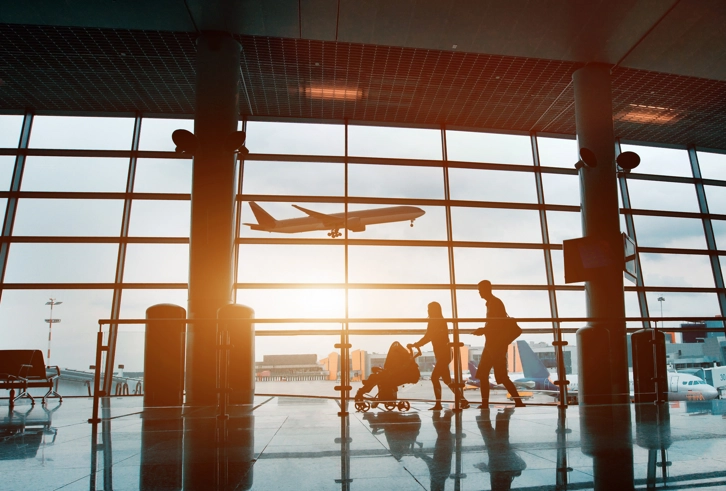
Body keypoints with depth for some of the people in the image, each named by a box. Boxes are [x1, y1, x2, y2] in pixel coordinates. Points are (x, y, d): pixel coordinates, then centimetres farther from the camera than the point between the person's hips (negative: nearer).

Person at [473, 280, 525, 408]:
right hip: (492, 344, 10)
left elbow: (500, 325, -20)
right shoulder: (491, 303, 16)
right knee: (482, 375, 8)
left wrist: (483, 330, -15)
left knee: (502, 377, -8)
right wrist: (483, 330, 12)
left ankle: (518, 402, -1)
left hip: (497, 344, -10)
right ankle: (485, 404, 11)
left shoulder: (496, 303, -12)